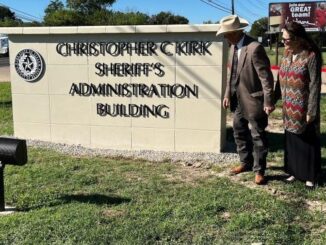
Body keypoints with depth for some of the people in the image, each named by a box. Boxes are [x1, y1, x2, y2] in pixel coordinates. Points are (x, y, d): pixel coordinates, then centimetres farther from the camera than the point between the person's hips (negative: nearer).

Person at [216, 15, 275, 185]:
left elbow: (266, 76, -20)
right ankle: (246, 163, 35)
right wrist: (227, 94, 11)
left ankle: (259, 171, 16)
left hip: (253, 99, -8)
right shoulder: (233, 47, 6)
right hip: (238, 99, 9)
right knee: (239, 132, 18)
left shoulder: (254, 48, -21)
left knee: (258, 136, 4)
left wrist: (268, 101, -21)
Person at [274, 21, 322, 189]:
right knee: (291, 140, 15)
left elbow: (315, 85, -15)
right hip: (289, 109, 6)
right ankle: (294, 171, 30)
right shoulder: (286, 56, 5)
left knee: (308, 141, 7)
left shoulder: (311, 56, -14)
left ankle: (310, 176, 21)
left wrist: (311, 112, -17)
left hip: (304, 109, -6)